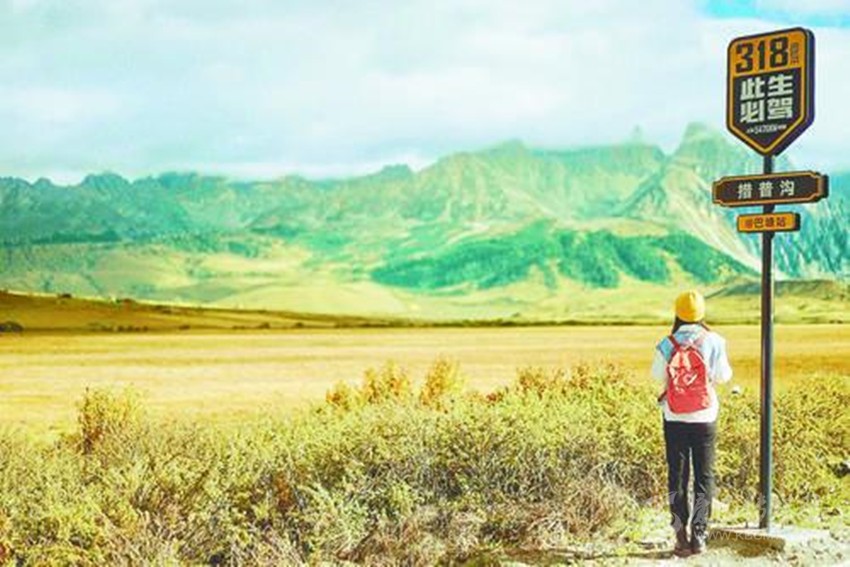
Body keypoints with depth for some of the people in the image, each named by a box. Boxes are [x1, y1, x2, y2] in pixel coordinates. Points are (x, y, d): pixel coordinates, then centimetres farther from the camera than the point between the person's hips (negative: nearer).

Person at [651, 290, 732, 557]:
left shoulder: (667, 345, -8)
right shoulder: (713, 342, -8)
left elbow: (658, 376, 3)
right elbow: (723, 376, 0)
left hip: (674, 419, 0)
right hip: (705, 417, 0)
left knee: (677, 477, 8)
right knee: (704, 477, 9)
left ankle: (681, 536, 5)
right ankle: (699, 535, 4)